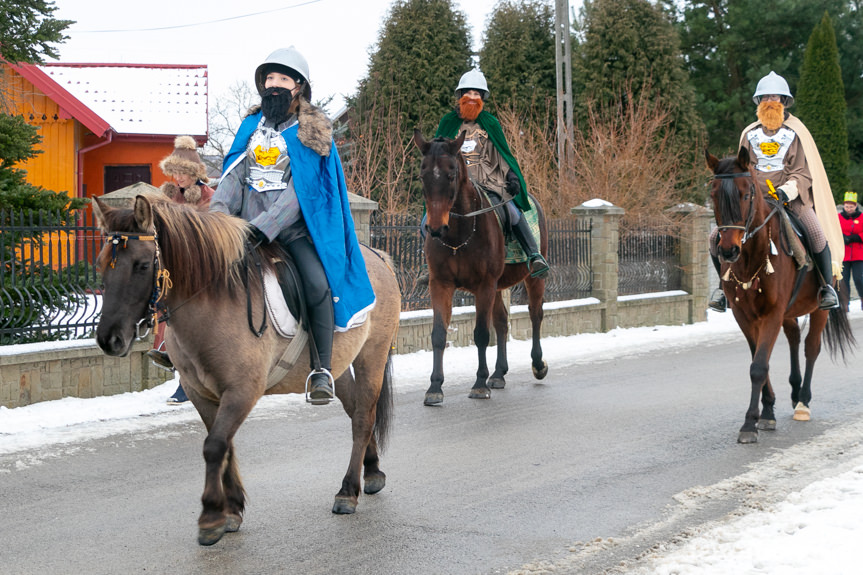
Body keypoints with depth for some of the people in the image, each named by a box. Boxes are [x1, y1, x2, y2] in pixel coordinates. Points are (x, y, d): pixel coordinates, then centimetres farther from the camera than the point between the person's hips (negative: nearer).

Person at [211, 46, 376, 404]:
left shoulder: (312, 132, 1)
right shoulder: (252, 125, 15)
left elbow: (301, 191, -9)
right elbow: (234, 173, 10)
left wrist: (263, 226, -22)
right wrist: (218, 209, -12)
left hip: (292, 226, -4)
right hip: (246, 223, 4)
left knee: (317, 282, -27)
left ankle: (322, 370, -18)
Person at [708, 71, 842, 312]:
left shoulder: (796, 133, 2)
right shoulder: (749, 134, 12)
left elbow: (803, 174, -2)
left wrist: (787, 190, -21)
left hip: (792, 199, -3)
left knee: (816, 234, -31)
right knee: (717, 237, -13)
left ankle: (828, 287, -17)